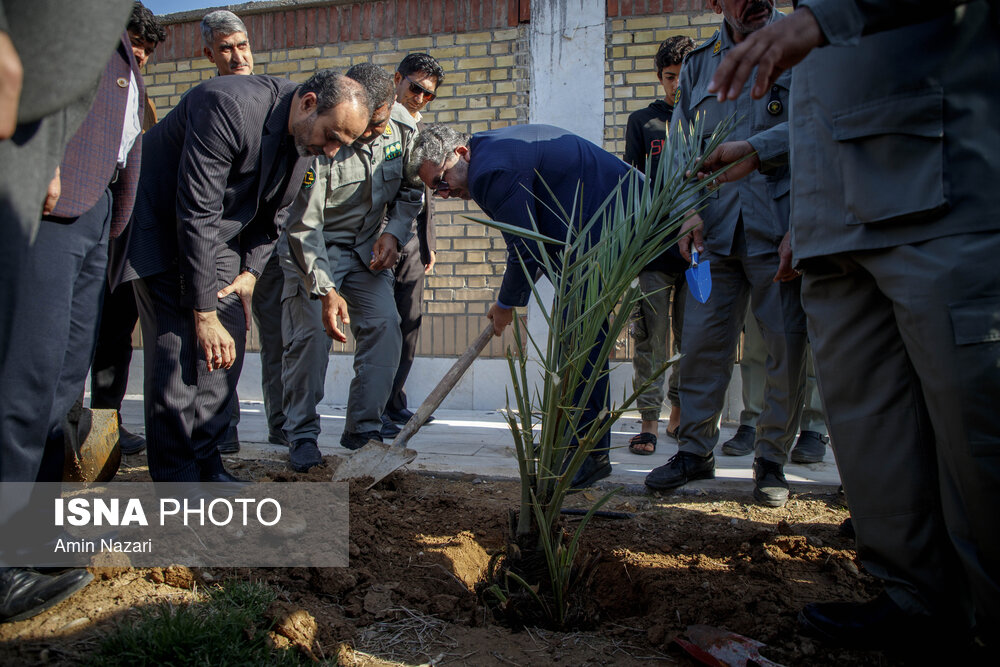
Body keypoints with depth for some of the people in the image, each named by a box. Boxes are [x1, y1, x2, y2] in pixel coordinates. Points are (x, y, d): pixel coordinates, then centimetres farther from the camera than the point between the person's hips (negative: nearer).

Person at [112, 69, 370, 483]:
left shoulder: (306, 137, -5)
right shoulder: (229, 107, -30)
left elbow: (271, 210, 9)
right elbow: (197, 214, -29)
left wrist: (251, 271, -4)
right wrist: (204, 313, -26)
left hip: (218, 237, 7)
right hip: (162, 229, -7)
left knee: (228, 347, 1)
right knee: (179, 351, -13)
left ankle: (206, 465, 12)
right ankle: (176, 479, -2)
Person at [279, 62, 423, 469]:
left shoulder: (403, 128, -9)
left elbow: (411, 191, 7)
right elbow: (303, 226, -25)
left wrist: (394, 232, -11)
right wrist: (325, 289, -31)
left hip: (367, 248, 5)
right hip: (314, 249, -4)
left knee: (384, 326, -9)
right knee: (311, 332, -16)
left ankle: (363, 432, 3)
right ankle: (302, 436, 1)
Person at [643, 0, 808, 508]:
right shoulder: (698, 63, 16)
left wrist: (749, 148, -16)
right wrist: (688, 210, -1)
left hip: (778, 223, -2)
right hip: (715, 226, 3)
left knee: (786, 343, 0)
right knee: (700, 339, 1)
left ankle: (771, 461, 14)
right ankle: (696, 450, 16)